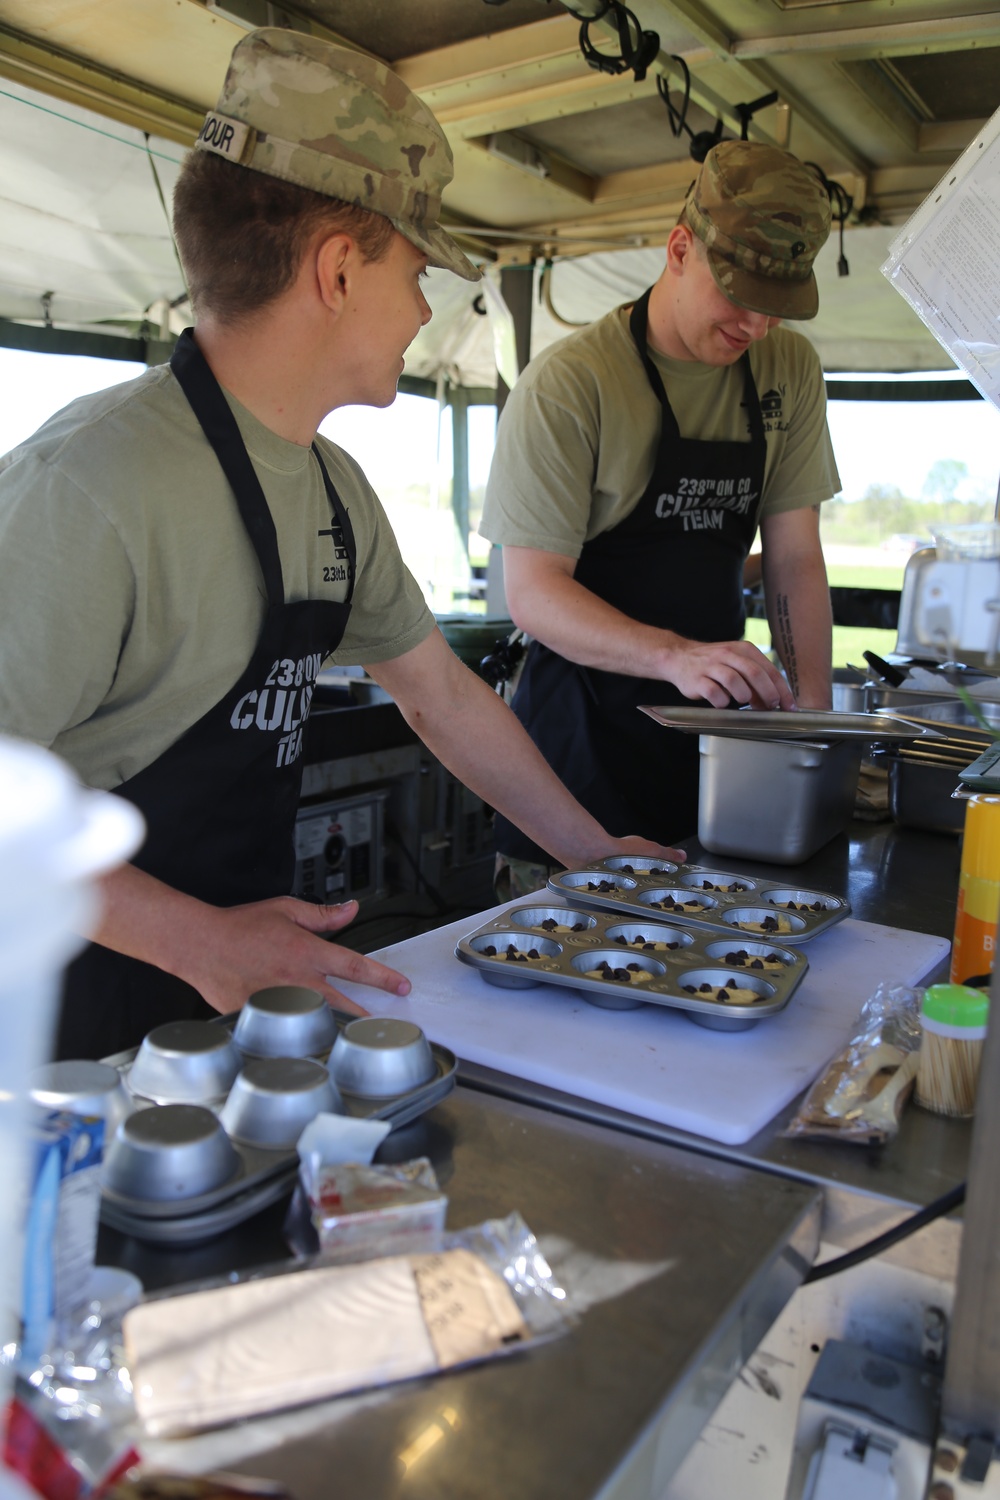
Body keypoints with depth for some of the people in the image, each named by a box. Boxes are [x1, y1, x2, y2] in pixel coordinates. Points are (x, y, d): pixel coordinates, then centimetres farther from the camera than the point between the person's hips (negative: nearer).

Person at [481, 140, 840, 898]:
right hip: (585, 728, -5)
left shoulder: (791, 371, 4)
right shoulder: (568, 382, -14)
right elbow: (533, 591, -17)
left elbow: (794, 557, 4)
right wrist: (676, 656, -32)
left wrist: (814, 711, -9)